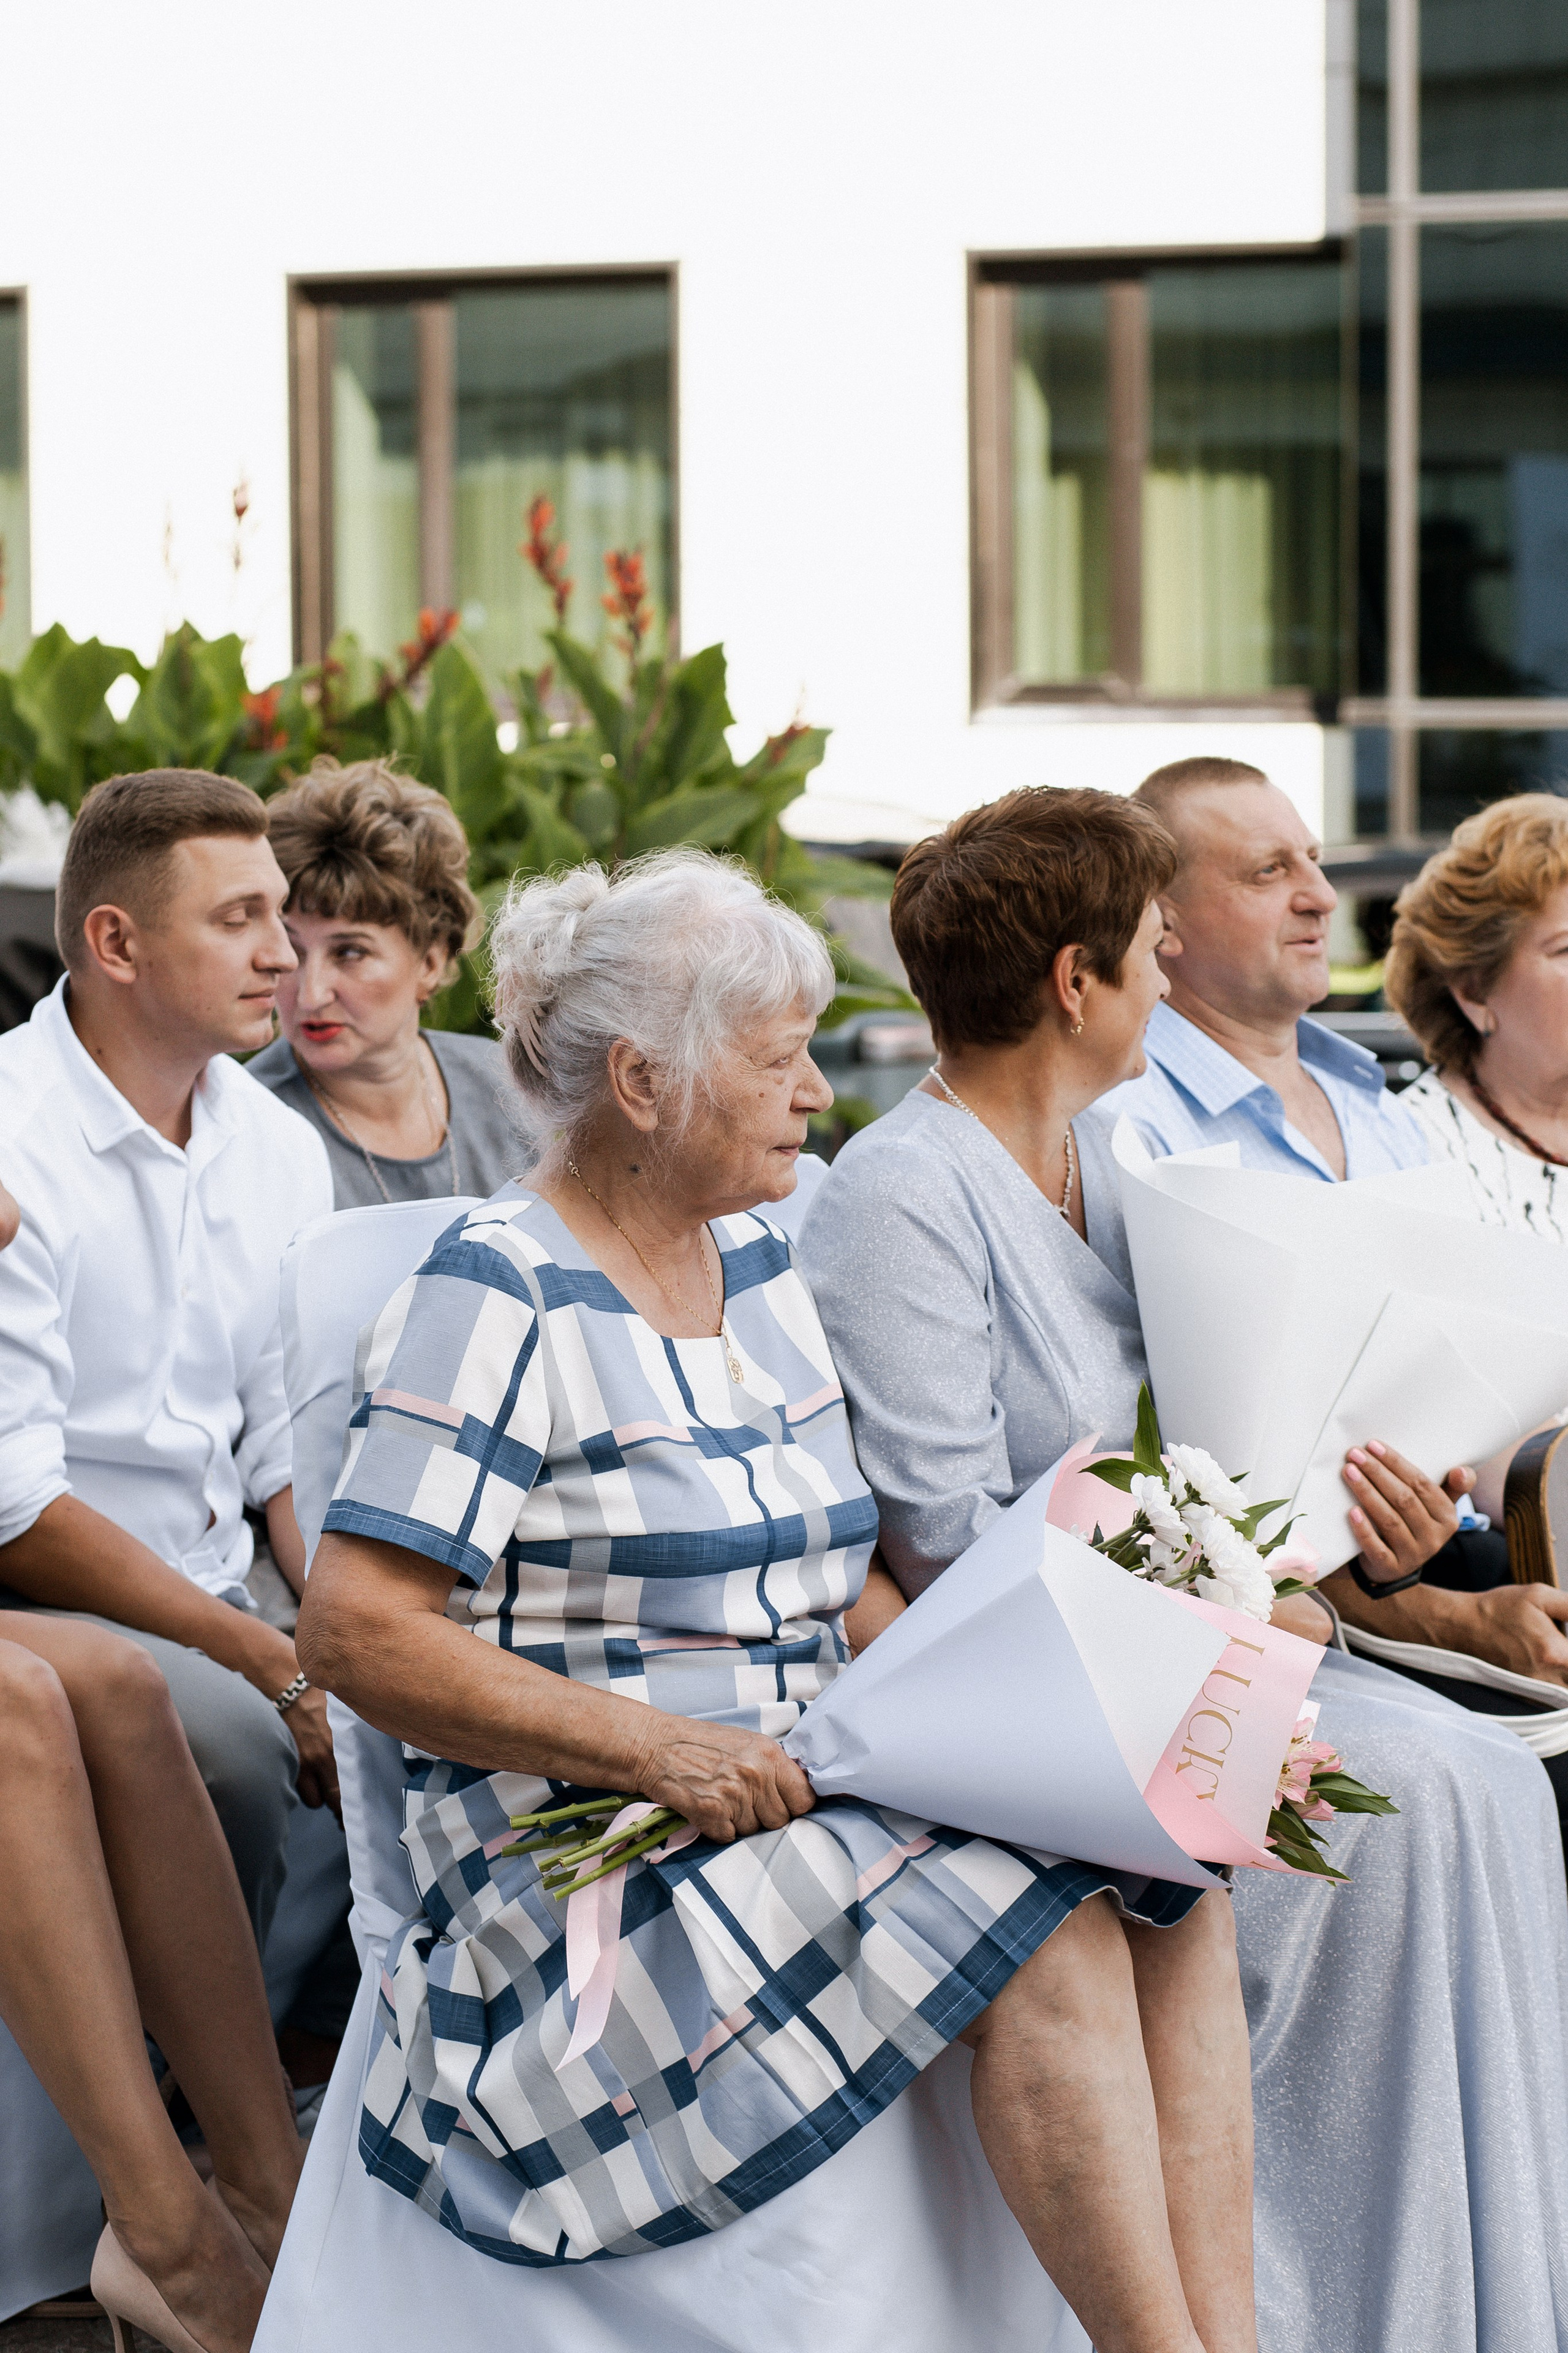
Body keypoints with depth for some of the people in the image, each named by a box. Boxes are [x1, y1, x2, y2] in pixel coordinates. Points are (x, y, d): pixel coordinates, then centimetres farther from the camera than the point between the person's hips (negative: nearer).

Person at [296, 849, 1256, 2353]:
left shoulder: (758, 1262, 15)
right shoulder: (499, 1295, -9)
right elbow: (354, 1629, -16)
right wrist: (657, 1749, -20)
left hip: (805, 1789, 8)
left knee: (1172, 1871, -15)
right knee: (1043, 1931, -26)